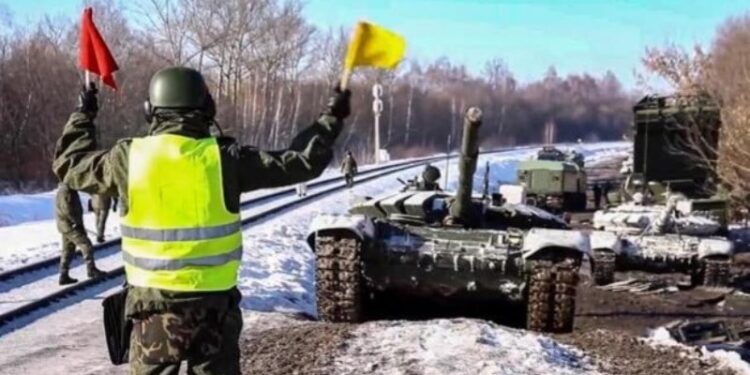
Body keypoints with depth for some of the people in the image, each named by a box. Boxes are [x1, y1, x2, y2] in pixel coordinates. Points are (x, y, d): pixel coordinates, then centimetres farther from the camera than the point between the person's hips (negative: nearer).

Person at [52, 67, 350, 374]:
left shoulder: (128, 158, -6)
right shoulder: (225, 158, -9)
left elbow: (69, 164, 13)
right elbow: (299, 162, 0)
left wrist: (83, 115, 28)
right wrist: (331, 119, 14)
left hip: (153, 303, 1)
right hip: (214, 302, 0)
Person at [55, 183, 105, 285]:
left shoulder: (70, 190, 16)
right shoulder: (65, 191, -19)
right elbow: (67, 210, -25)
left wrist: (78, 222, 17)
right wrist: (78, 222, -17)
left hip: (69, 225, 11)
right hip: (70, 225, -11)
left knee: (68, 250, 12)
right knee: (86, 245, -6)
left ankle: (64, 276, 14)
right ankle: (91, 269, 1)